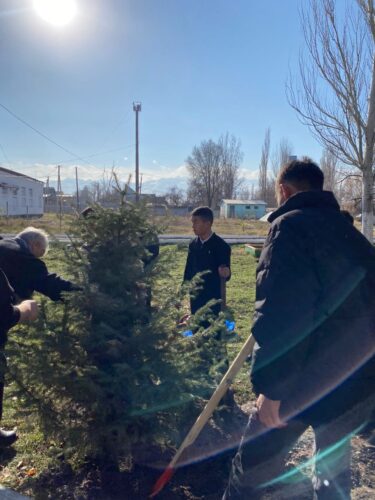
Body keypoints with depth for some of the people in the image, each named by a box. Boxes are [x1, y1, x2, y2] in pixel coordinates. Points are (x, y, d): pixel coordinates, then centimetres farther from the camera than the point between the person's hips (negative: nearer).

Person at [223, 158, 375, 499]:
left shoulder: (291, 225, -10)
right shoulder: (345, 228, 15)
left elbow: (280, 310, -22)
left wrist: (270, 385, -21)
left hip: (310, 374, -8)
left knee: (255, 464, 6)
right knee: (334, 463, 25)